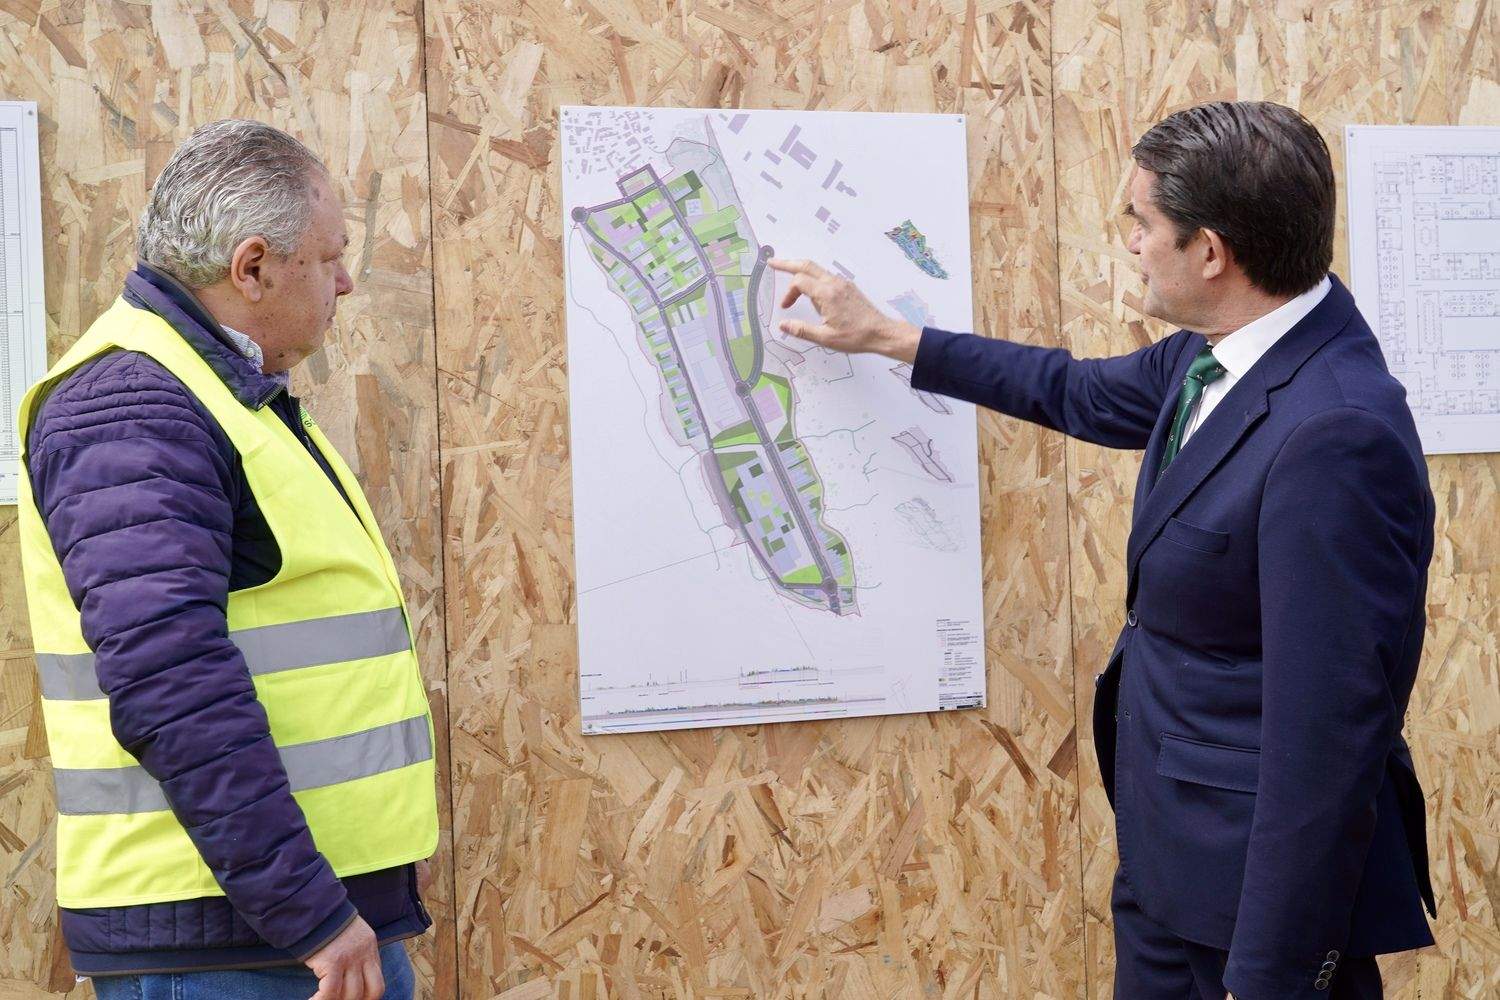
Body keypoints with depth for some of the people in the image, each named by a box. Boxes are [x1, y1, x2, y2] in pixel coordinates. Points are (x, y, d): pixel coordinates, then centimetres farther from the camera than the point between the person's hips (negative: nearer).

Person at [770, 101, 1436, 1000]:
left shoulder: (1334, 435, -29)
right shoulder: (1215, 353, -1)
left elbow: (1328, 732, -28)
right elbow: (1082, 392, 19)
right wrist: (881, 335, 25)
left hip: (1259, 881, -9)